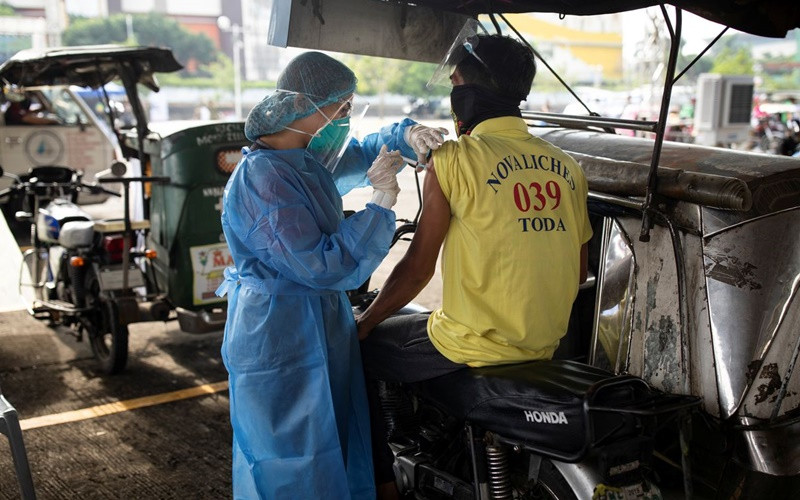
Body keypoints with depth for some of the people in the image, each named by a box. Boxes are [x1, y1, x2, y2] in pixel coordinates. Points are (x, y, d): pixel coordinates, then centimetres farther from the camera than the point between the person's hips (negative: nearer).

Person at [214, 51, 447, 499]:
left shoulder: (307, 161, 5)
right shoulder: (263, 177, -23)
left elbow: (361, 152, 23)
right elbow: (321, 265, -27)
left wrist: (405, 135, 2)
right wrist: (379, 207, -20)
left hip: (322, 329, 10)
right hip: (281, 345, -10)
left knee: (337, 455, 20)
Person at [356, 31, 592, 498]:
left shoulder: (454, 160, -14)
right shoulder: (567, 167, 4)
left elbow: (418, 268, -12)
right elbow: (580, 270, 11)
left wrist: (362, 325, 2)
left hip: (469, 347, -7)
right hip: (544, 347, 8)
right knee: (417, 323, 34)